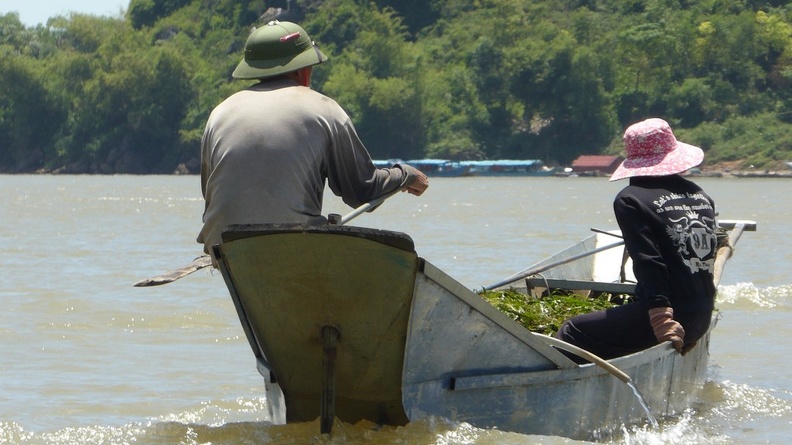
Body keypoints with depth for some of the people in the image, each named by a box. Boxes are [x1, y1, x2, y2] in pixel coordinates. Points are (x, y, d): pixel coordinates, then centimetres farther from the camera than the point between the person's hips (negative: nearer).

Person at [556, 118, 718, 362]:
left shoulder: (631, 200, -7)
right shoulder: (700, 195, 13)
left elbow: (649, 262, -17)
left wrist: (662, 322, -23)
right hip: (702, 319, 8)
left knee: (572, 333, 2)